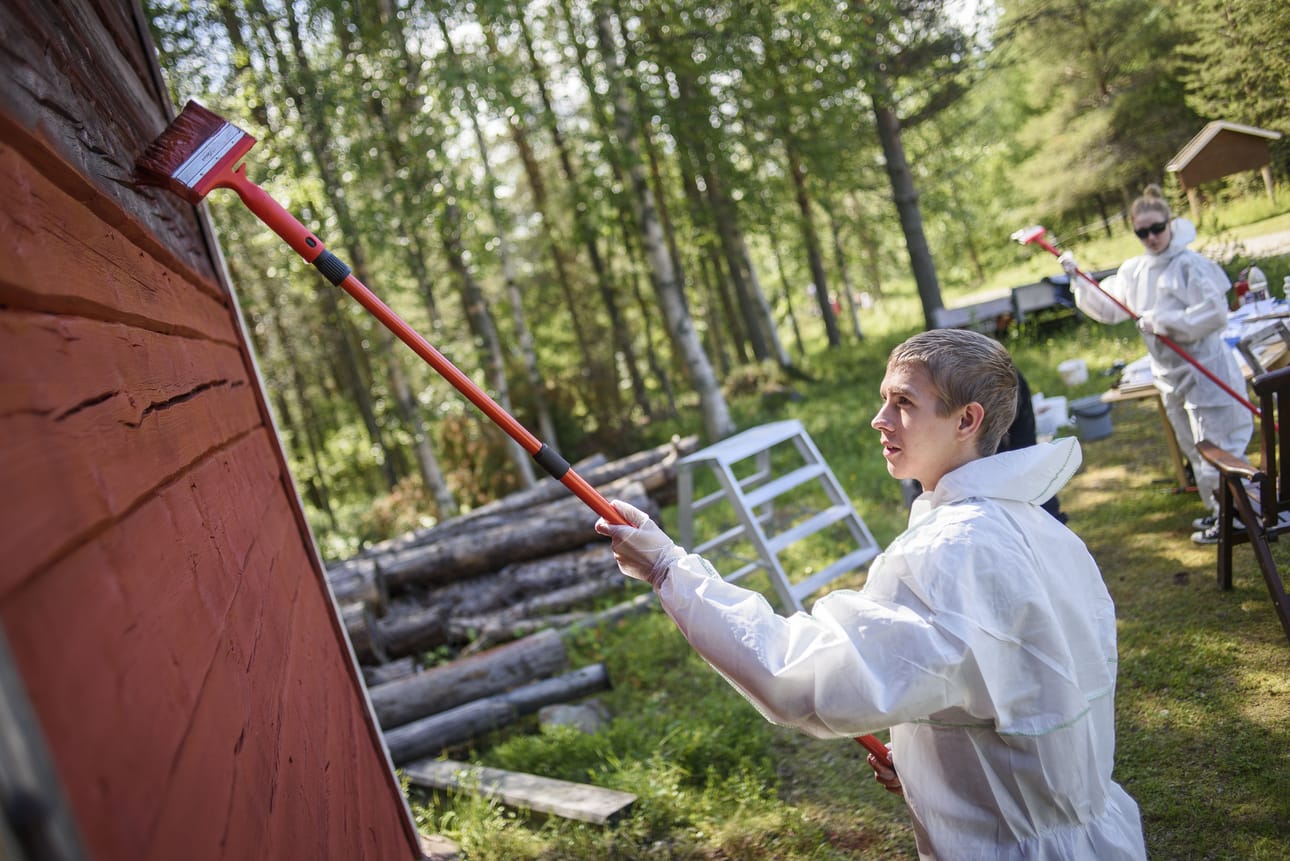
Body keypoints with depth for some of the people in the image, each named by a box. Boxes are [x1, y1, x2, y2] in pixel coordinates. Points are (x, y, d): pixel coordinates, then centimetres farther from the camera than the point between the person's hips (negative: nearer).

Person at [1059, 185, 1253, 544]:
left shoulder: (1190, 264, -17)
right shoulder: (1134, 270, 6)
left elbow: (1215, 312, -23)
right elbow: (1107, 307, 14)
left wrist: (1163, 322, -24)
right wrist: (1077, 279, 5)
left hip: (1204, 370, -8)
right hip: (1170, 374, 8)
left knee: (1214, 445, -4)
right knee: (1192, 447, 18)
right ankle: (1216, 510, 33)